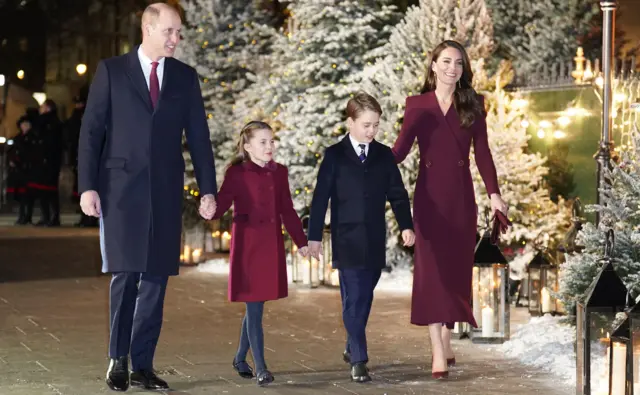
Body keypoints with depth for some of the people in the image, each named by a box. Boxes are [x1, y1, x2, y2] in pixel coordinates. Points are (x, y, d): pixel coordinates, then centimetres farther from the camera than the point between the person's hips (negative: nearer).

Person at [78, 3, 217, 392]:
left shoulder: (186, 76, 9)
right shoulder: (111, 71, 2)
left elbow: (199, 136, 9)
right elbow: (91, 130, 0)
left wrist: (208, 189, 3)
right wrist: (87, 186, -7)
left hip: (165, 192, 3)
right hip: (121, 188, -3)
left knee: (156, 278, 3)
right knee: (126, 274, -7)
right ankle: (118, 360, 5)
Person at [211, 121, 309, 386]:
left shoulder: (279, 172, 10)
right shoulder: (237, 173, -5)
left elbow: (287, 211, 15)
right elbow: (221, 205, -13)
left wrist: (302, 242, 14)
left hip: (272, 247, 5)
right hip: (247, 245, -5)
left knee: (255, 306, 11)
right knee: (255, 307, -6)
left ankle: (240, 359, 27)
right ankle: (260, 368, -4)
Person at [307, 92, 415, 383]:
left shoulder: (384, 155, 7)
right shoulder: (335, 156, -2)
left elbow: (397, 194, 7)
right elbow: (320, 198, -3)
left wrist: (406, 225, -7)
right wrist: (314, 236, -7)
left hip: (375, 242, 3)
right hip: (347, 241, -3)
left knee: (364, 298, 10)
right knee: (353, 300, -7)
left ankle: (352, 348, 28)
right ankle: (358, 360, -6)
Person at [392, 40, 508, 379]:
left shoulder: (473, 105, 6)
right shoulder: (417, 105, 2)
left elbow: (482, 152, 2)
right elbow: (400, 150, -3)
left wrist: (494, 192, -8)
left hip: (461, 196, 2)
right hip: (429, 195, -2)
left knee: (456, 268, 5)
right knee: (431, 269, -7)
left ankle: (446, 341, 21)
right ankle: (438, 354, -10)